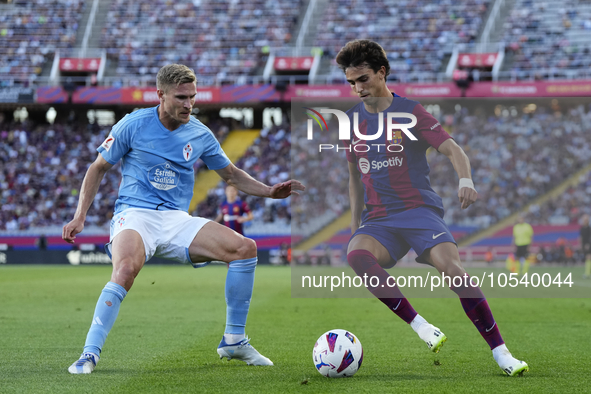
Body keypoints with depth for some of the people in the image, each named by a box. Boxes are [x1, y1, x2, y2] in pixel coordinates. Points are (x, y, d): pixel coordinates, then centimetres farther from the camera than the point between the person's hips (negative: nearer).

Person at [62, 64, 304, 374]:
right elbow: (98, 168, 6)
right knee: (126, 268, -38)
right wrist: (80, 216, -3)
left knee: (245, 248, -13)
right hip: (134, 215, -4)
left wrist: (269, 191, 5)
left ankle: (233, 341, -1)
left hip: (177, 220, 4)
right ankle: (89, 354, -29)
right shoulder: (133, 125, -3)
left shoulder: (200, 134, 7)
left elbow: (232, 175, 21)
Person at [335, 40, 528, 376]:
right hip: (378, 219, 3)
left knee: (451, 267, -28)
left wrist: (466, 180, -29)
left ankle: (501, 352, -21)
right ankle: (421, 327, -27)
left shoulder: (409, 111, 0)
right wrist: (355, 226, 21)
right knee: (356, 254, -32)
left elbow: (452, 149, -9)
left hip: (419, 209, -3)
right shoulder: (352, 120, 13)